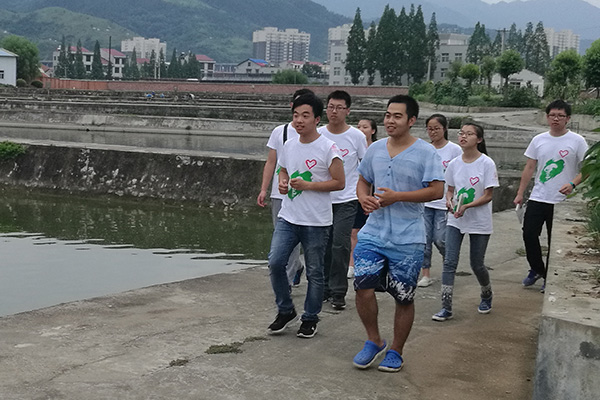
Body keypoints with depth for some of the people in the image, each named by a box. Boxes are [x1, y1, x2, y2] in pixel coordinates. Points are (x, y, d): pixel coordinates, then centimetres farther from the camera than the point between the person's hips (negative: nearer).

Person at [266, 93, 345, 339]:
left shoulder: (328, 148, -10)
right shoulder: (289, 145, 8)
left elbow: (339, 182, -10)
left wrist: (307, 185, -17)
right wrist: (282, 182, 3)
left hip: (316, 222, -5)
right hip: (288, 217, 5)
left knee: (314, 272, 6)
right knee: (275, 262, -6)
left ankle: (310, 318, 22)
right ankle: (285, 311, 14)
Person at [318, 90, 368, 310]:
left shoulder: (357, 136, -4)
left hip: (347, 199, -3)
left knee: (340, 245, -9)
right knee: (324, 246, 8)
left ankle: (338, 292, 1)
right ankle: (324, 288, 22)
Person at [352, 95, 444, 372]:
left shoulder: (426, 152, -6)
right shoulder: (375, 149, 9)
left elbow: (437, 191, -13)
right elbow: (363, 181, 20)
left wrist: (397, 197, -19)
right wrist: (364, 198, -4)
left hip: (408, 240, -3)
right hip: (373, 233, 4)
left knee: (404, 298, 6)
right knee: (363, 287, -9)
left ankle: (395, 351, 25)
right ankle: (374, 341, 14)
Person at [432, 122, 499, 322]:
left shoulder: (487, 163, -11)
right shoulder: (454, 164, 2)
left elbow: (488, 196, -11)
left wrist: (466, 206, -22)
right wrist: (449, 200, -12)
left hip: (479, 223, -3)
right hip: (455, 221, 3)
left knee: (477, 264, 7)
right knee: (449, 262, -6)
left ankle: (486, 296, 37)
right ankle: (446, 308, -3)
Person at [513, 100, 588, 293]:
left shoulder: (577, 141, -4)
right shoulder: (539, 140, 7)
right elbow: (529, 168, 12)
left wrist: (572, 184, -22)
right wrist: (520, 194, 10)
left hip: (562, 201, -3)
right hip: (538, 198, 3)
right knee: (529, 233, -1)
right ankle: (537, 269, 21)